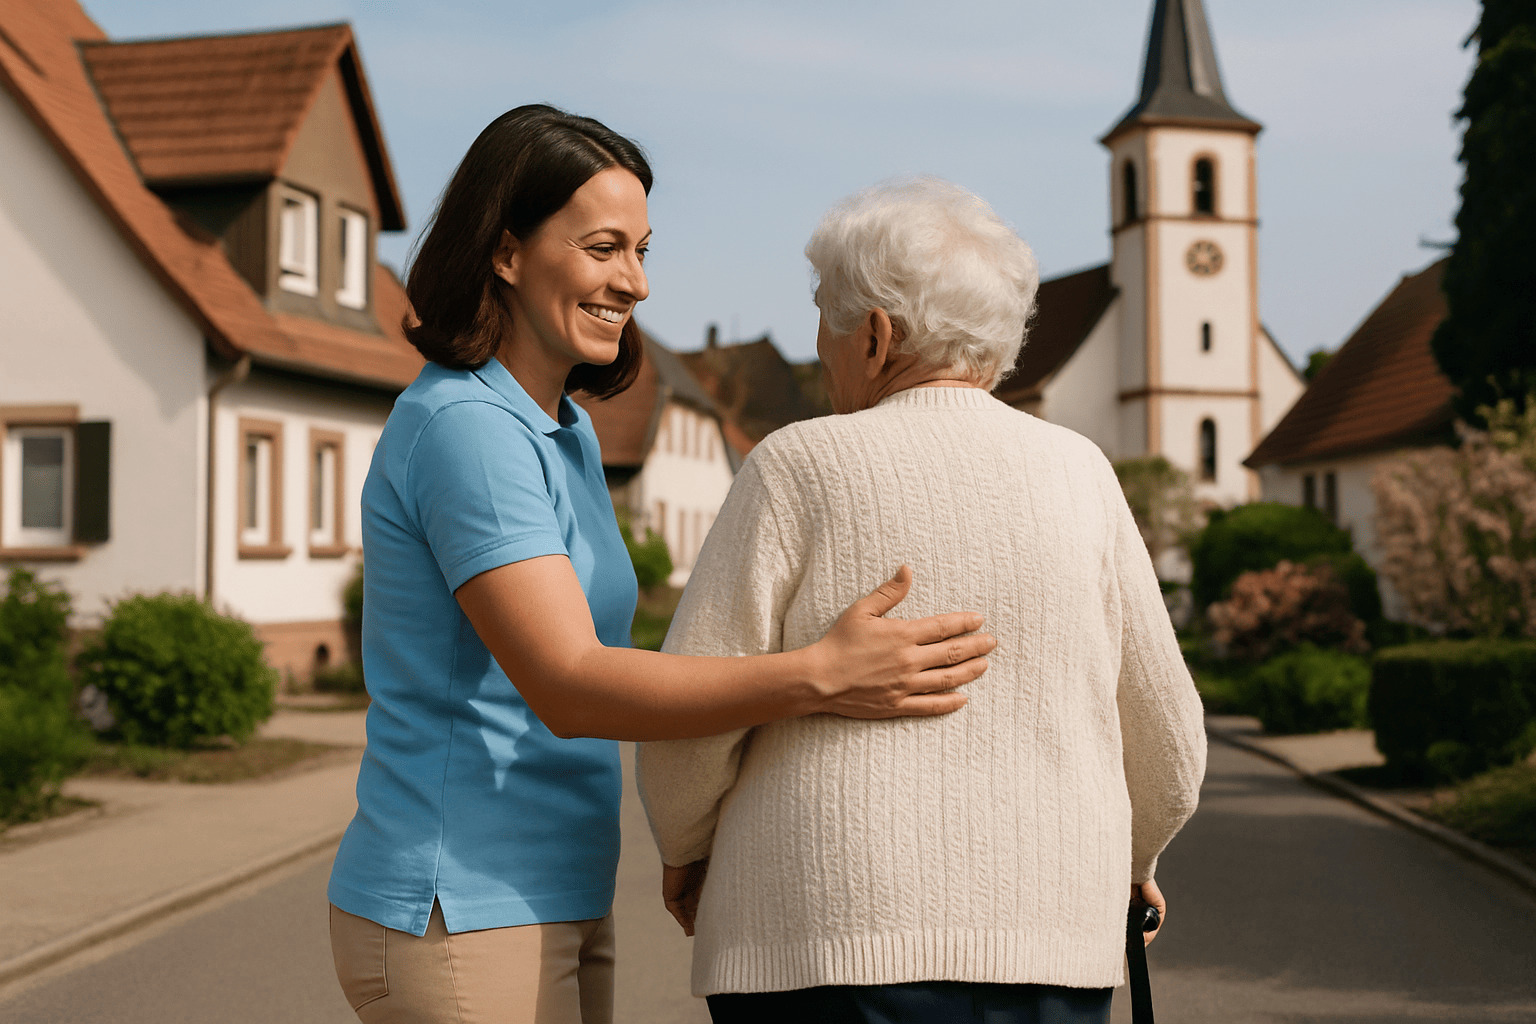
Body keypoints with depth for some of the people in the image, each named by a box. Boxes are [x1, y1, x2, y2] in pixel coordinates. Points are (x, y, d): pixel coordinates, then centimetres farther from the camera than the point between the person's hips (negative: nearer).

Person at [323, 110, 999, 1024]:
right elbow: (566, 686, -28)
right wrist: (820, 678, -36)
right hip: (458, 915, -9)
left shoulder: (567, 433, 12)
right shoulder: (464, 428, -18)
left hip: (557, 905, 9)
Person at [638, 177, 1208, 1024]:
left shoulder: (802, 468, -4)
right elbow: (1165, 744, 10)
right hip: (1048, 952, 4)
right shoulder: (1078, 474, 6)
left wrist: (684, 850, 14)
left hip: (835, 947, -3)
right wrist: (1132, 855, 30)